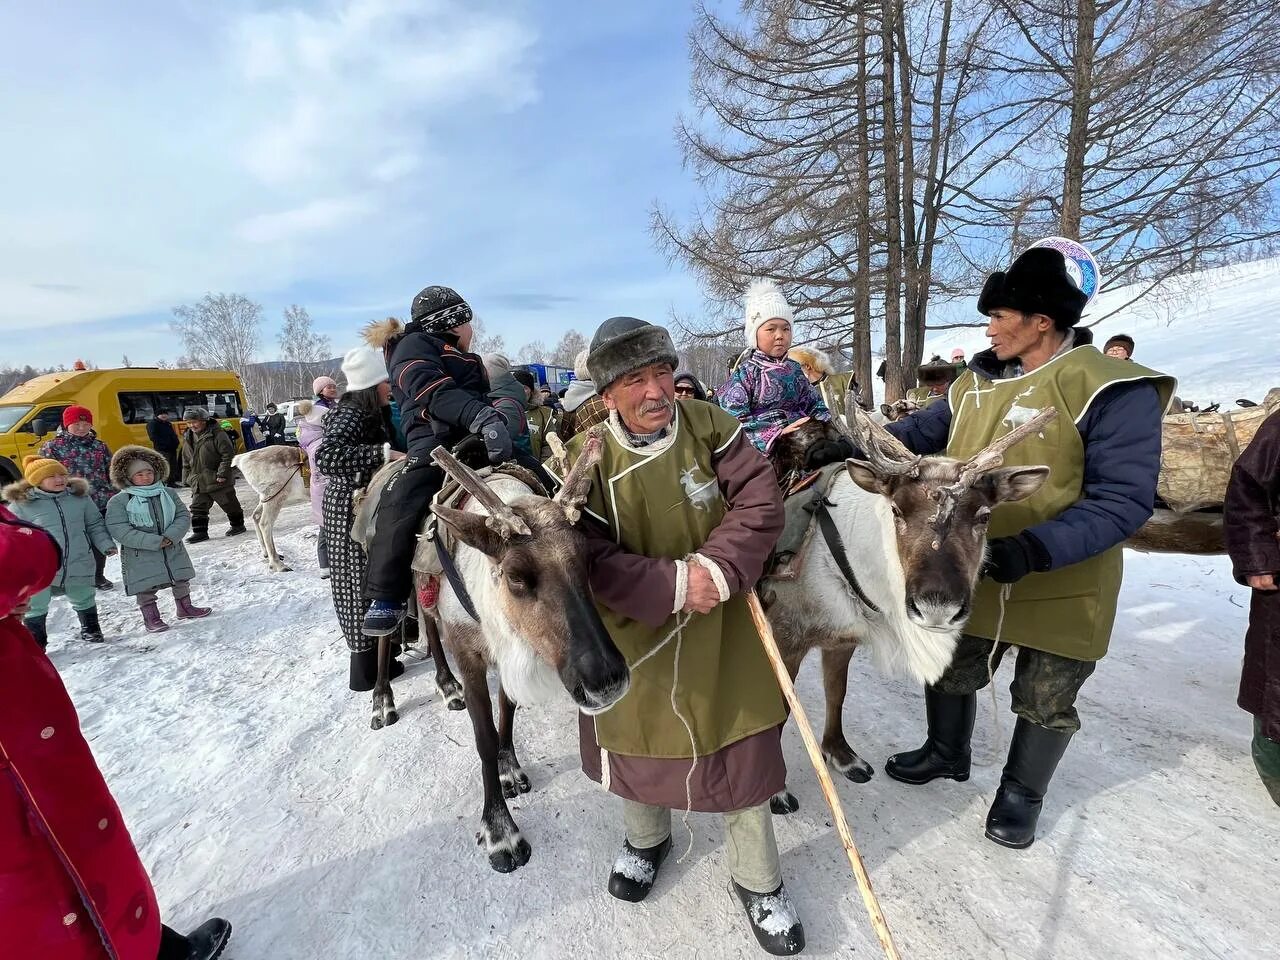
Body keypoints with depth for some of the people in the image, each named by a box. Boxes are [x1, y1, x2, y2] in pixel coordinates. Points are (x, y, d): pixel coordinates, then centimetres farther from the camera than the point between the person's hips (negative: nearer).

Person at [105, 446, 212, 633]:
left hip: (173, 550, 4)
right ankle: (151, 617, 20)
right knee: (146, 587, 2)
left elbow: (184, 516, 1)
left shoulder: (167, 494, 3)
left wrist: (171, 536, -17)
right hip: (141, 556, -4)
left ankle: (185, 607, 34)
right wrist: (154, 541, -24)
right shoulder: (118, 502, -10)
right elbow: (119, 531, -18)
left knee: (181, 580, 15)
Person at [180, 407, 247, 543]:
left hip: (218, 481, -7)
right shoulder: (188, 438, 10)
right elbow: (186, 461, 19)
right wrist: (188, 477, 14)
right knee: (198, 507, 6)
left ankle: (237, 525, 21)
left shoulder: (217, 434, -13)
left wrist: (222, 474, -18)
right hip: (198, 482, 7)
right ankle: (200, 532, 13)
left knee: (229, 504, 6)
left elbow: (228, 455, -16)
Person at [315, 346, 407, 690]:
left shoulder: (367, 413, 10)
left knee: (369, 581, 17)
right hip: (353, 510, -10)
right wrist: (385, 453, -39)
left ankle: (374, 656, 32)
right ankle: (366, 671, 13)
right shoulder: (350, 416, -20)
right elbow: (326, 456, -36)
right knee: (361, 584, 0)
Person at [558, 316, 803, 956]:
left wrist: (719, 567, -25)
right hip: (632, 635, 0)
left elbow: (761, 502, -12)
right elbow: (592, 561, -17)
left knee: (743, 753, 12)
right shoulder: (588, 459, -14)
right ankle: (646, 839, 55)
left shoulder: (709, 426, -9)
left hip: (723, 632, 1)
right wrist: (674, 585, -26)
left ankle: (757, 879, 40)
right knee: (638, 746, 22)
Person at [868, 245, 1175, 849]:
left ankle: (1022, 793, 42)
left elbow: (1123, 499, -22)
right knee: (950, 672, 21)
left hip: (1061, 590, -5)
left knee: (1045, 702, 17)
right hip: (967, 575, 5)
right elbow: (922, 434, 11)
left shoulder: (1112, 391, -18)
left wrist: (1031, 551, -34)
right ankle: (947, 753, 47)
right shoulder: (979, 381, 1)